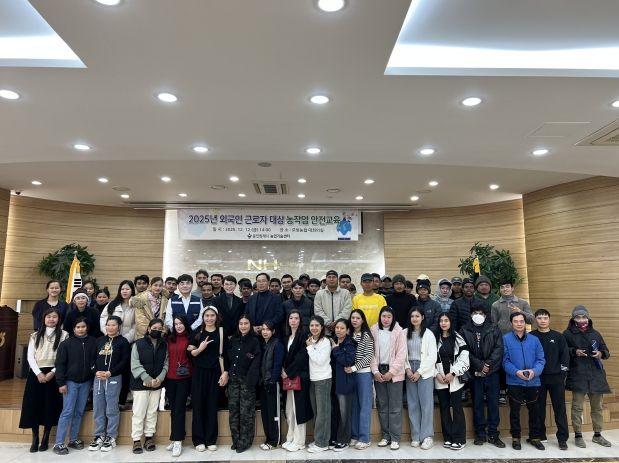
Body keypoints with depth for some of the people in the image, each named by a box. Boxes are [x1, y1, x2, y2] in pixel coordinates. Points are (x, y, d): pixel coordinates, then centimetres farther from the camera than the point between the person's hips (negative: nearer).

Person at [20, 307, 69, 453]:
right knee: (34, 404, 0)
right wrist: (38, 373, -9)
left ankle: (45, 439, 11)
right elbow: (30, 356, 4)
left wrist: (52, 372, -13)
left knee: (50, 405, 0)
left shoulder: (64, 335, 2)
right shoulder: (35, 335, 11)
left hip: (53, 374, -2)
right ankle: (35, 439, 10)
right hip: (36, 373, 2)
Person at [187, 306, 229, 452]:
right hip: (199, 372, 1)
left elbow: (225, 354, 2)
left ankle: (211, 440, 14)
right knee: (198, 404, 2)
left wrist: (225, 372, -6)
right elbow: (189, 353, 3)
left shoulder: (221, 333, 3)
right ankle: (199, 440, 13)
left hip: (215, 373, 0)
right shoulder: (197, 333, 5)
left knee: (212, 405, 4)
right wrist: (200, 349, -15)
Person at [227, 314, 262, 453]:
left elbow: (255, 364, -10)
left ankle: (245, 441, 9)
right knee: (233, 410, 7)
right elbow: (228, 359, 14)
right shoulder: (233, 340, 11)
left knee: (246, 411, -1)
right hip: (233, 379, 5)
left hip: (247, 380, -4)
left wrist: (250, 382, -17)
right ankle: (236, 440, 18)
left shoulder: (255, 341, -4)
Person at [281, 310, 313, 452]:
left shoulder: (303, 335, -8)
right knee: (290, 409, 10)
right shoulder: (287, 336, 13)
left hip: (300, 376, -6)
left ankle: (299, 441, 8)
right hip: (288, 376, 6)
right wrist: (283, 370, -3)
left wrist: (288, 372, -11)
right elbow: (286, 357, 14)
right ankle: (290, 438, 21)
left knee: (298, 408, -1)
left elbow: (302, 356, -13)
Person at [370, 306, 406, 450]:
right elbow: (371, 353, 1)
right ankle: (386, 435, 20)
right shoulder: (373, 331, 2)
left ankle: (395, 438, 8)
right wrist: (375, 371, -7)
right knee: (382, 405, 9)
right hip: (378, 372, 3)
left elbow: (401, 354, -7)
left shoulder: (398, 331, -5)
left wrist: (391, 372, -11)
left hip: (394, 372, -3)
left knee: (395, 406, 0)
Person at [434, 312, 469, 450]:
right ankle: (447, 438, 16)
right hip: (439, 379, 2)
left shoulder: (458, 338, 1)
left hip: (455, 378, -2)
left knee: (456, 407, -3)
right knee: (444, 408, 7)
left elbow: (464, 358, -6)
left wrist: (452, 373, -11)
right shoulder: (435, 339, 7)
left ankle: (459, 439, 5)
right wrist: (436, 374, -7)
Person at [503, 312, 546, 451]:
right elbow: (505, 361, -8)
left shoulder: (534, 340, 3)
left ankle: (535, 437, 30)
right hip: (514, 381, -2)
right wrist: (516, 372, -22)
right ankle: (515, 437, 23)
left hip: (533, 381, 3)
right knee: (514, 410, 9)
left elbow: (541, 359, -1)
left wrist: (534, 371, -18)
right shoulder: (506, 339, -7)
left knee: (533, 410, 14)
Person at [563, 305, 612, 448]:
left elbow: (606, 351, 14)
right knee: (577, 407, 0)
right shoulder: (567, 334, -1)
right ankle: (578, 435, 11)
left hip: (596, 375, 4)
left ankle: (597, 435, 27)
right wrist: (574, 351, -16)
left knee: (597, 407, 12)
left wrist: (601, 353, -8)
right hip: (578, 375, -4)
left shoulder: (595, 333, 10)